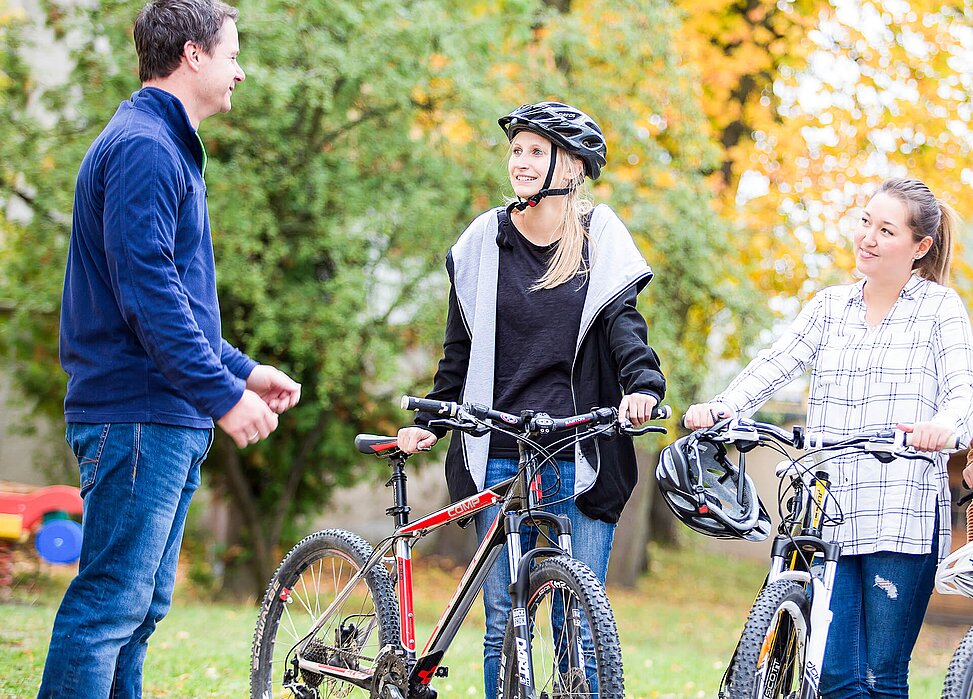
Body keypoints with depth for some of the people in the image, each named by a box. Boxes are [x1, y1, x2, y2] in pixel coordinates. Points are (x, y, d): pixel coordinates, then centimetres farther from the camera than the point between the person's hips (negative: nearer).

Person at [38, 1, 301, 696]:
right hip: (139, 416, -11)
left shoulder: (166, 147, 21)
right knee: (110, 603, -10)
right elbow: (147, 291, -21)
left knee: (141, 607, 12)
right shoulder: (145, 147, -13)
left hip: (170, 424, 11)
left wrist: (242, 369, 23)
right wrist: (224, 393, -19)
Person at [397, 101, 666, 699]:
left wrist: (643, 385, -25)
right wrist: (428, 421, 9)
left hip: (580, 461, -2)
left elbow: (625, 324, -6)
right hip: (499, 459, 2)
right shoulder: (484, 243, 10)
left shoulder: (601, 242, 5)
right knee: (504, 622, 2)